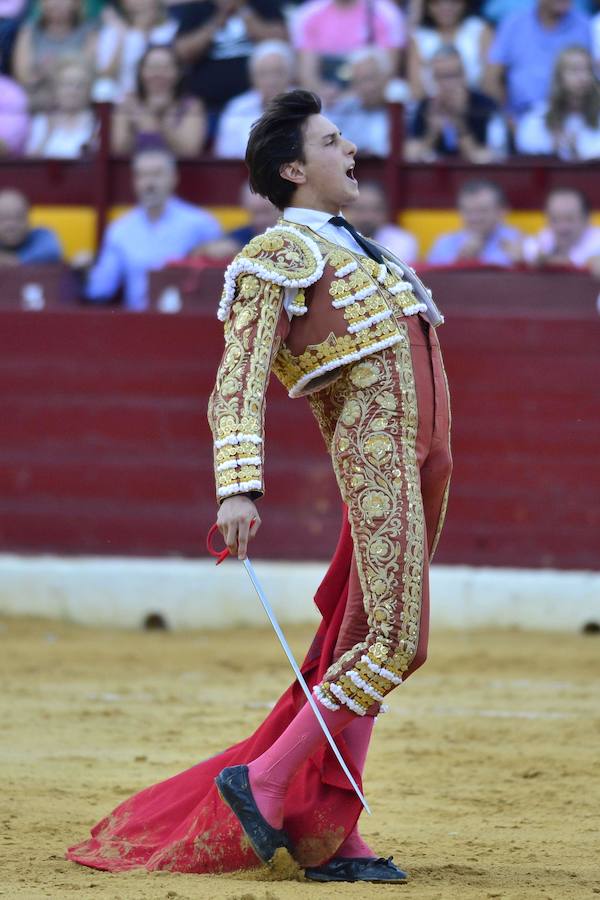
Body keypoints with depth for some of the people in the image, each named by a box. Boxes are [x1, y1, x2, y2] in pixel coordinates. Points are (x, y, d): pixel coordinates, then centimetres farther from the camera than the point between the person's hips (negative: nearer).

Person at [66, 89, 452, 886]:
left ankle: (329, 836, 8)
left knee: (364, 644, 7)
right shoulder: (279, 256, -5)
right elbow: (238, 387, -14)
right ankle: (264, 781, -11)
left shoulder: (349, 248, 23)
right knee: (397, 641, -18)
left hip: (419, 462, 9)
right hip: (374, 456, -9)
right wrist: (239, 489, -27)